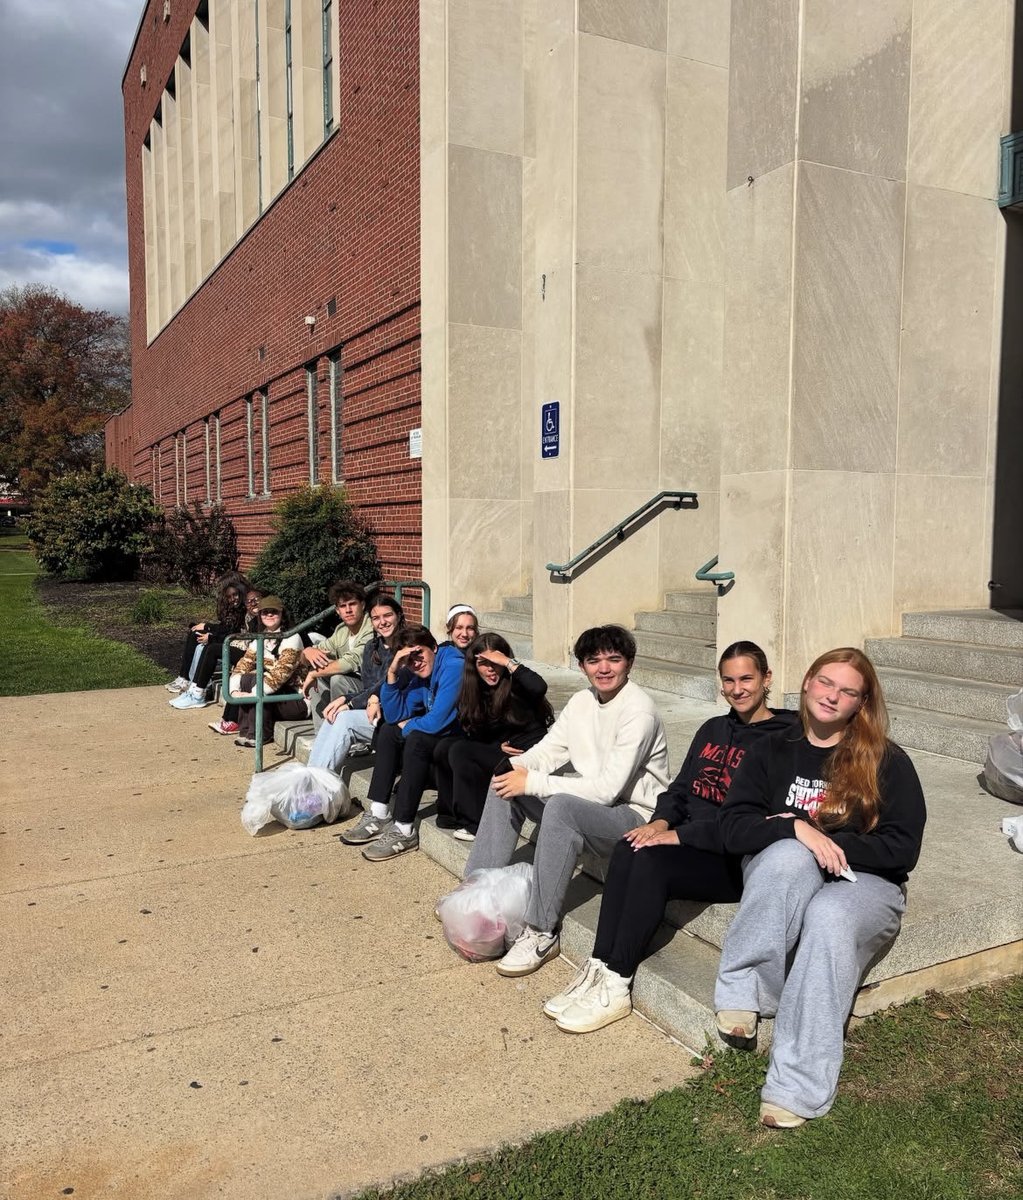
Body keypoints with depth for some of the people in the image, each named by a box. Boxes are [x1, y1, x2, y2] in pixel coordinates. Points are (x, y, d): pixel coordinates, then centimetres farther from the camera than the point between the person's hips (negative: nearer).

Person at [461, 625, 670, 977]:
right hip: (590, 802, 9)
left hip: (635, 815, -9)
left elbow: (608, 788, -27)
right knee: (506, 785, 1)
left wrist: (533, 783, -26)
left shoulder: (639, 710, -20)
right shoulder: (581, 701, 6)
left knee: (560, 805, -36)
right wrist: (519, 767, -17)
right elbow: (550, 748, 7)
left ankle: (542, 933, -26)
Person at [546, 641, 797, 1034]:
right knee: (627, 849, -23)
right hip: (690, 844, 7)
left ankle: (615, 988, -21)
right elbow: (679, 789, 17)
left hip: (737, 860, -6)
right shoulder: (713, 729, 17)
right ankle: (599, 970, -21)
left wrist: (680, 834, -19)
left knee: (651, 860, -29)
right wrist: (661, 821, -5)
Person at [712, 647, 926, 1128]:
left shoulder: (888, 762, 3)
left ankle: (796, 1086, -38)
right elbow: (733, 828, -1)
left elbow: (902, 849, -4)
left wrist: (833, 845, -13)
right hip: (781, 878, 1)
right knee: (789, 855, -35)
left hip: (862, 882, -1)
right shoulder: (772, 751, 8)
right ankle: (742, 994, -31)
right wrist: (795, 828, -18)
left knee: (829, 915, -38)